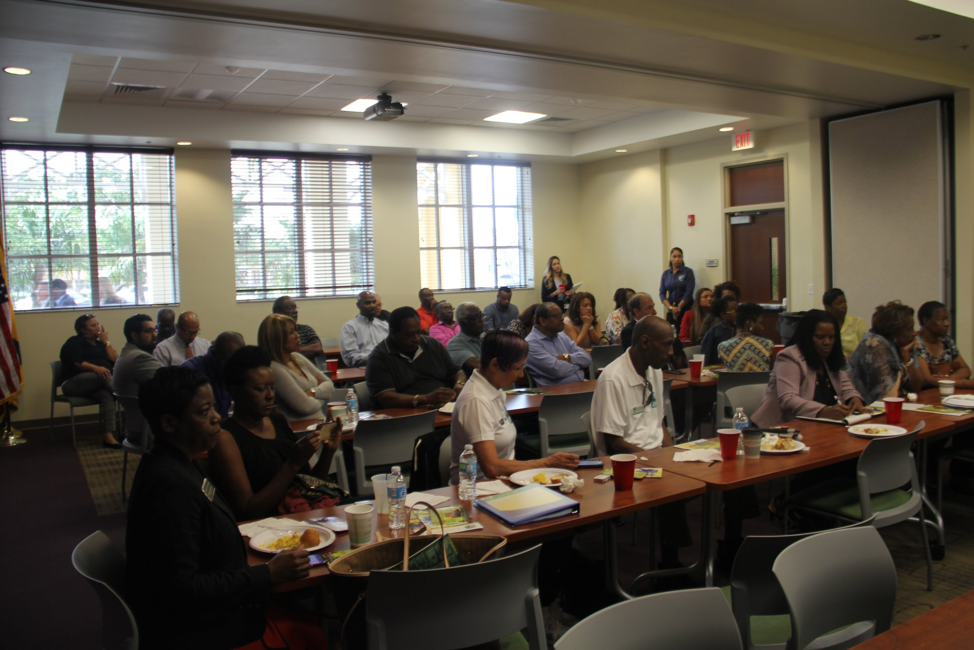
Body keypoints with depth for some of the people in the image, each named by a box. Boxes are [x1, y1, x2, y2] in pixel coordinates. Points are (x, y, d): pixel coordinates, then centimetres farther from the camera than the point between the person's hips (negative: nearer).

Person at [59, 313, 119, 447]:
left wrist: (106, 342, 6)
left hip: (95, 386, 4)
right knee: (103, 376, -35)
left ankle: (109, 436, -45)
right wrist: (95, 368, -29)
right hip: (74, 383, -3)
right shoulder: (74, 342, 7)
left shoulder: (100, 344, 23)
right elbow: (75, 363, -13)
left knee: (107, 396, -33)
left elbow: (115, 361, 9)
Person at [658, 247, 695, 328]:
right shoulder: (665, 273, 8)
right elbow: (662, 293, 3)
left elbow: (689, 292, -8)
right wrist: (671, 307, -11)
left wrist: (678, 308, -10)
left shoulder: (688, 272, -1)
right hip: (671, 310, 3)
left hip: (686, 309, -3)